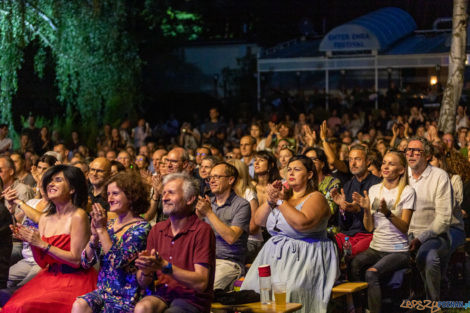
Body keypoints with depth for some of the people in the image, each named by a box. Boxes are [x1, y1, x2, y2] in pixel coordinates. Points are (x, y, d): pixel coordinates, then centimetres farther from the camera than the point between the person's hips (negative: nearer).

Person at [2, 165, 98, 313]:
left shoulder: (78, 216, -10)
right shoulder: (45, 219, 10)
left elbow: (76, 260, -14)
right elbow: (42, 262, 12)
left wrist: (42, 244, -14)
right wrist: (31, 242, -6)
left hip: (74, 282, -6)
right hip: (49, 277, 6)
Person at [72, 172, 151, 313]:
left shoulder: (141, 227, -7)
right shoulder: (108, 224, 10)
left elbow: (119, 261, -19)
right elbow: (86, 263, 8)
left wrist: (102, 230, -16)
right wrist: (95, 235, -8)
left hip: (126, 297, -5)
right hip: (102, 291, 5)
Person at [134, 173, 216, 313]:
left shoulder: (202, 231, -7)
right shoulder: (157, 230, 11)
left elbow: (201, 283, -14)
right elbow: (144, 283, 12)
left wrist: (165, 266, -21)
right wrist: (145, 271, -12)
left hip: (192, 300, -4)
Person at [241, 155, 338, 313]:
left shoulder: (316, 198, -1)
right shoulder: (285, 195, 20)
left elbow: (302, 223, -20)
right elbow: (258, 220, 14)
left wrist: (280, 201, -15)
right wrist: (270, 200, 0)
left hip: (304, 258, -6)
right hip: (274, 255, 6)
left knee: (286, 291, -30)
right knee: (252, 286, -15)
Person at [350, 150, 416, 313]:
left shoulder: (407, 192, -3)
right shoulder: (374, 189, 11)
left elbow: (404, 228, -8)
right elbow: (370, 227, 10)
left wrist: (388, 213, -24)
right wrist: (366, 209, -8)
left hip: (398, 251, -4)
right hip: (375, 248, 4)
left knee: (371, 273, -31)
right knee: (354, 264, -28)